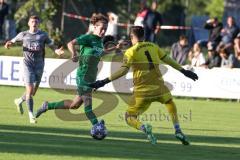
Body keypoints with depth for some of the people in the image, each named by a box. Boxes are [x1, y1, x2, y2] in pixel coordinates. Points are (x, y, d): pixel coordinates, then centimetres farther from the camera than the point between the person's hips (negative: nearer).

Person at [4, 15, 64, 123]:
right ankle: (31, 115, -10)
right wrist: (9, 44, -8)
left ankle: (19, 101, 39)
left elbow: (52, 46, 7)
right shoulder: (23, 35, 5)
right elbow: (13, 41, 17)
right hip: (28, 65, -2)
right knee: (30, 90, -14)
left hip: (39, 66, 2)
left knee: (33, 92, 8)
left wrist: (57, 51, -16)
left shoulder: (43, 35, 6)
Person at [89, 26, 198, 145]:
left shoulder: (131, 52, -4)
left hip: (142, 91, -4)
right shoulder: (153, 47, 9)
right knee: (170, 103, 34)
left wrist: (104, 82, -15)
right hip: (159, 88, 4)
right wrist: (184, 71, 28)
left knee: (129, 117, 7)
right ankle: (178, 131, 20)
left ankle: (144, 128, -26)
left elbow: (123, 70, -15)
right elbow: (167, 60, 16)